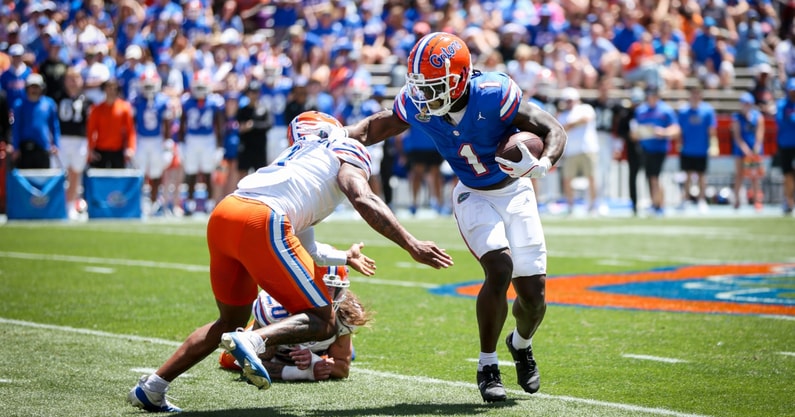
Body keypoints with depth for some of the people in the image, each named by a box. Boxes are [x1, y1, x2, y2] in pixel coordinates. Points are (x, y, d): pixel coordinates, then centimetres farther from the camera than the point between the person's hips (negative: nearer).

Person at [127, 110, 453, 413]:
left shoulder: (297, 158, 37)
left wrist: (345, 258, 55)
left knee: (231, 321, 26)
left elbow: (303, 248, 39)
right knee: (322, 322, 0)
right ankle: (253, 341, -26)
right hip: (261, 222, -8)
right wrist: (412, 246, -10)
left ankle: (152, 388, 21)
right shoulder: (346, 153, 17)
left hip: (221, 217, 8)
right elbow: (364, 201, -5)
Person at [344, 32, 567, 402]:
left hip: (516, 192, 0)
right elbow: (378, 126, 1)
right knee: (500, 270, -25)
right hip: (474, 196, 0)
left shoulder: (493, 94, -29)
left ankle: (522, 344, 36)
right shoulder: (416, 104, -19)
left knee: (533, 293, 0)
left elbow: (553, 130, -22)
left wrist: (543, 164, -42)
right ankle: (487, 366, -8)